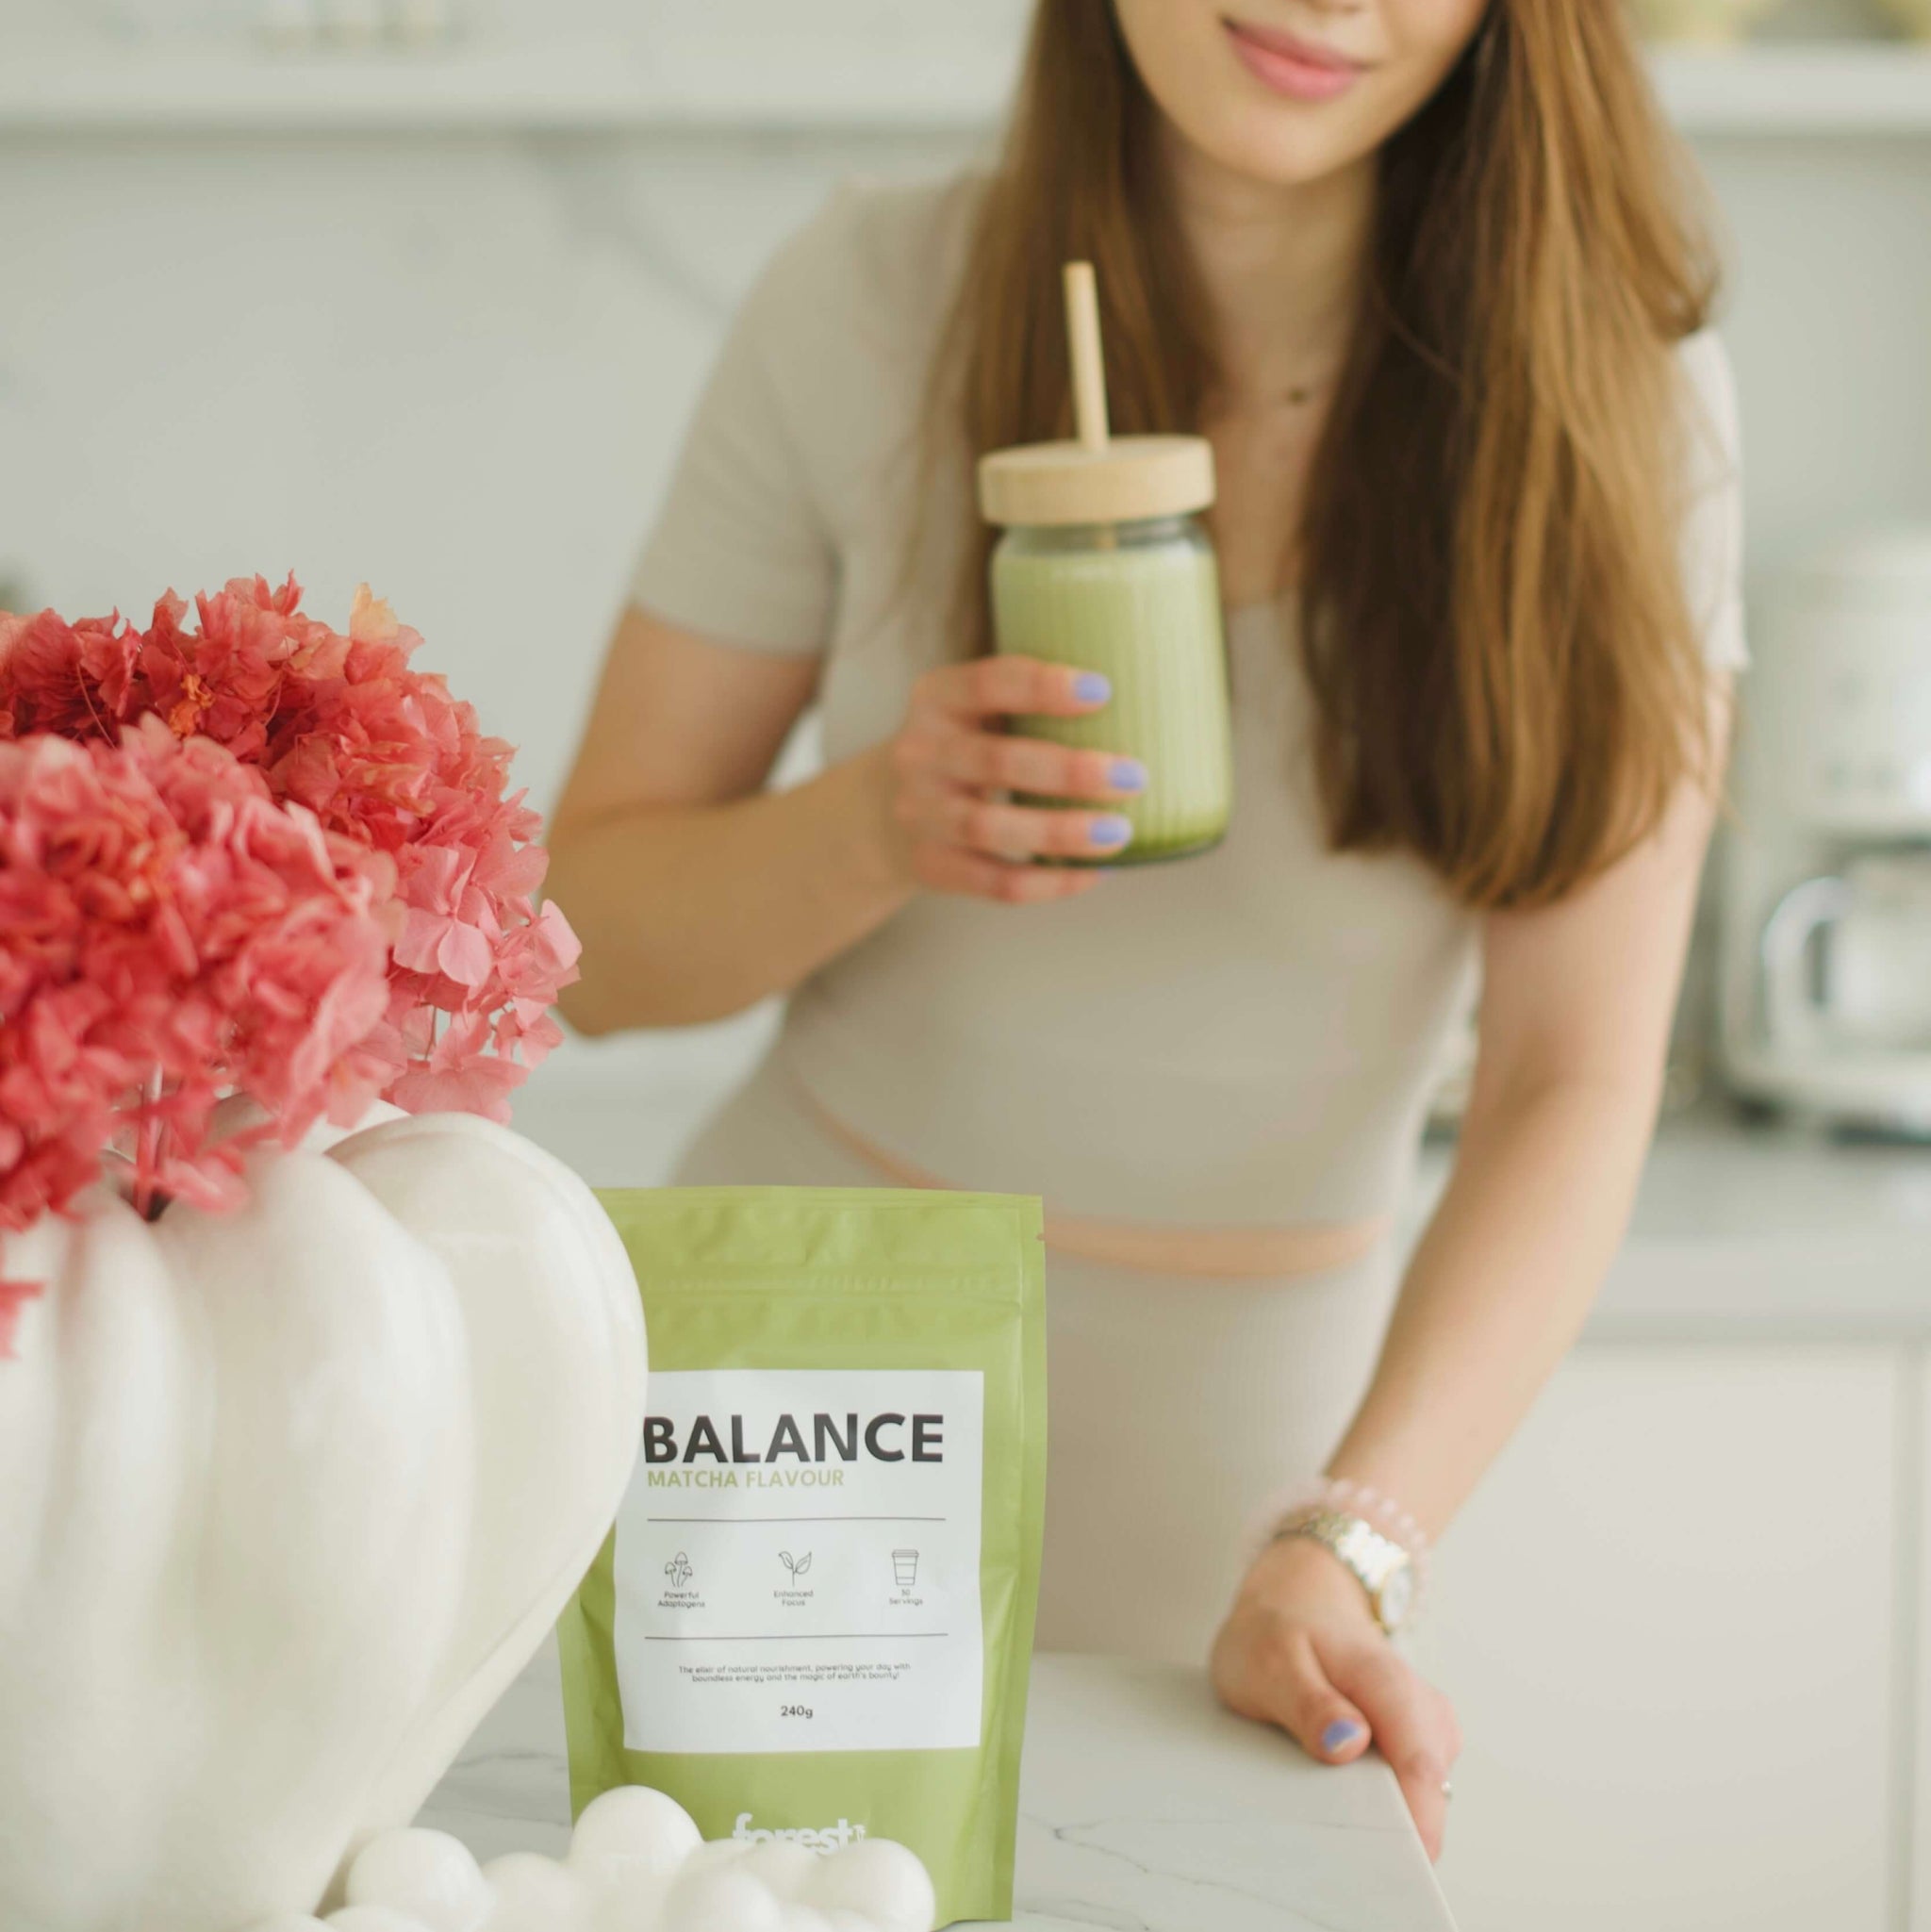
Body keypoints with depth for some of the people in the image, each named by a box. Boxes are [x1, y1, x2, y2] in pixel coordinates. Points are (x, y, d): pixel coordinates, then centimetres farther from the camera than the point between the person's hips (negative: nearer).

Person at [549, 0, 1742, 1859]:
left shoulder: (1615, 399, -11)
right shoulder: (866, 307, -8)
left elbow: (1575, 1091, -15)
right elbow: (592, 941, -3)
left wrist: (1336, 1554, -28)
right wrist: (878, 827, -22)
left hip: (1225, 1460, 0)